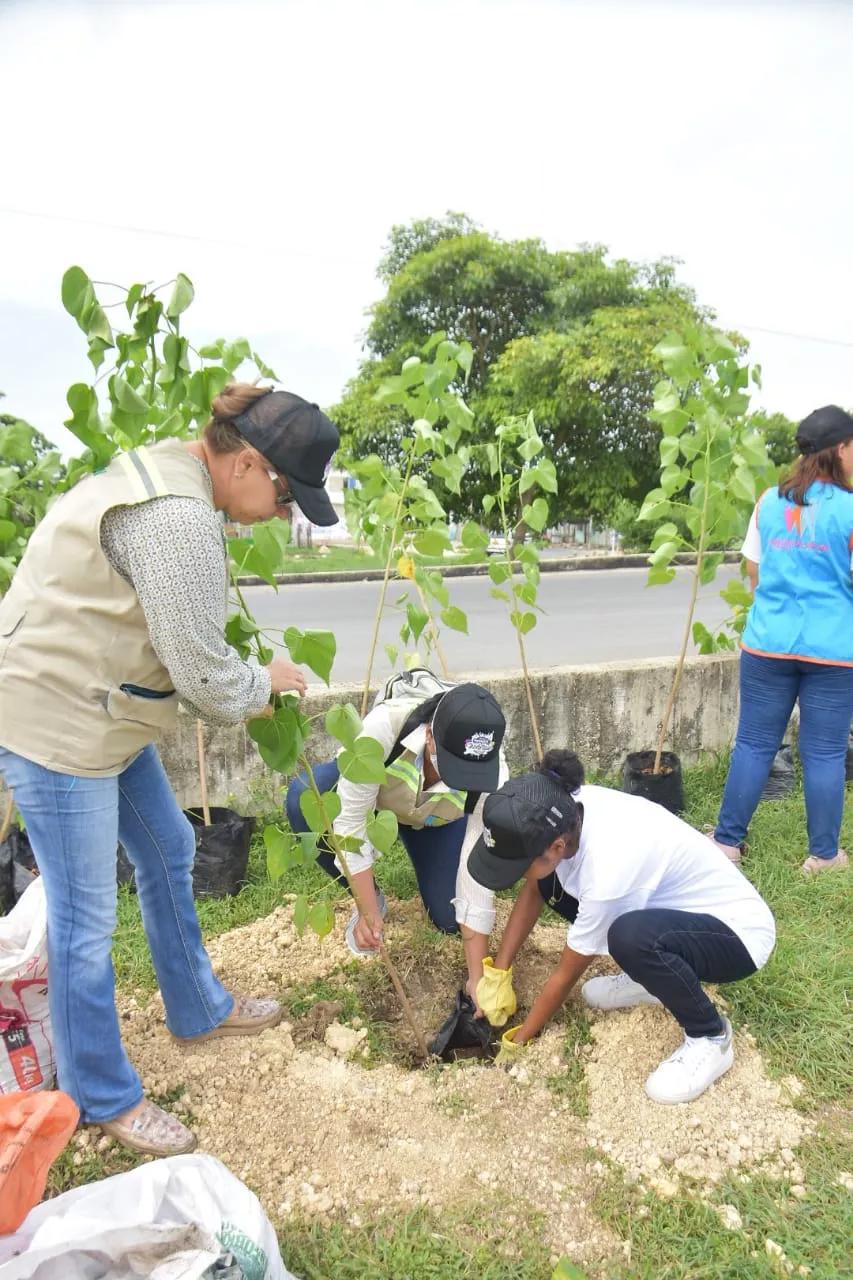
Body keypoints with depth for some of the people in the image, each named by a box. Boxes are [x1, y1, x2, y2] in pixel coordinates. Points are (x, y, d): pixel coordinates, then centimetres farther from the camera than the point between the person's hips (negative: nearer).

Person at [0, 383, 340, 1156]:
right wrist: (264, 684, -2)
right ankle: (102, 1099, 25)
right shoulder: (179, 519, -27)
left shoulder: (168, 475, 6)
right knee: (85, 915, 3)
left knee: (167, 852, 20)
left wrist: (243, 690, 4)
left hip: (100, 707, 11)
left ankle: (198, 1011, 41)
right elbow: (204, 674, -22)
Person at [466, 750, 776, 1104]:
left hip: (739, 931, -8)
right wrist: (498, 972, -2)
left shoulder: (607, 871, -36)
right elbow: (532, 892, 1)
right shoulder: (563, 812, -18)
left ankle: (710, 1037, -8)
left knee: (630, 936, -37)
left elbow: (566, 976, -19)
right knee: (551, 882, -1)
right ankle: (650, 977, 13)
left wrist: (518, 1040, -4)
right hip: (680, 910, 8)